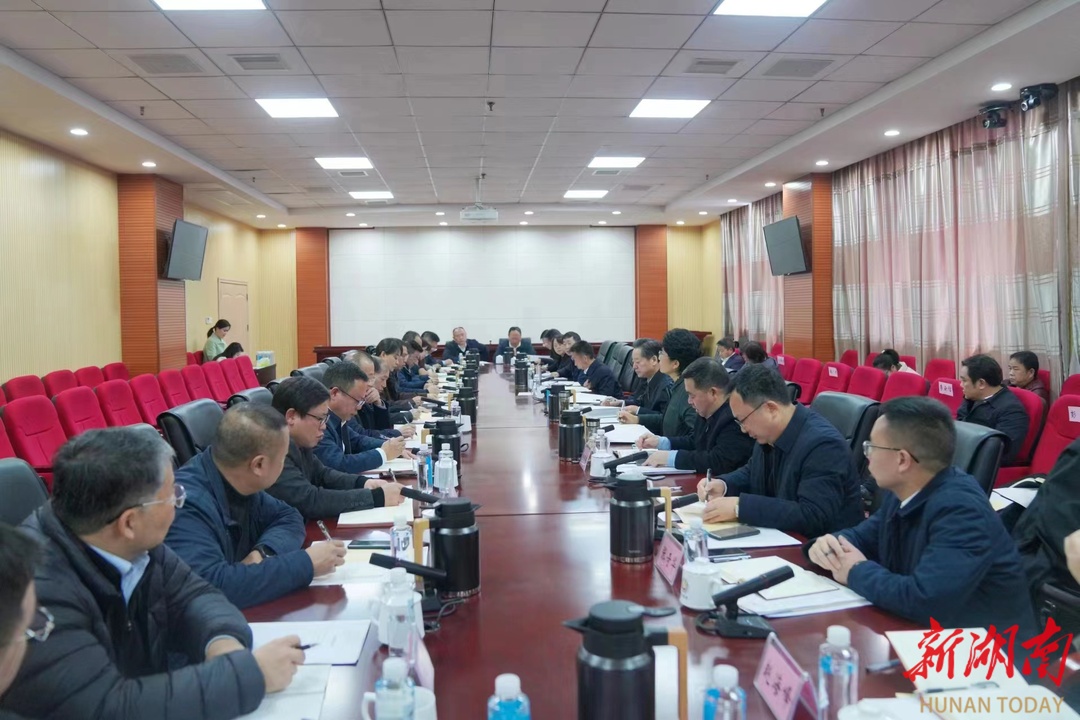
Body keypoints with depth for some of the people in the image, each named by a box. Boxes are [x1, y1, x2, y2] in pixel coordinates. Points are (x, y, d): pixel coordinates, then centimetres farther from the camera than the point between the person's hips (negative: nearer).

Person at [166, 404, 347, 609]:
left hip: (241, 613, 7)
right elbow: (214, 586, -35)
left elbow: (288, 517, 7)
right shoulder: (187, 504, -25)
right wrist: (306, 563, -27)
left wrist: (264, 553, -13)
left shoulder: (236, 482, -3)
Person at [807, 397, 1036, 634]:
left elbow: (924, 600, -35)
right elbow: (862, 536, 13)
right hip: (926, 633, 7)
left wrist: (857, 572, -19)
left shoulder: (961, 510, -26)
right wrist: (831, 544, -9)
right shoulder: (906, 492, 0)